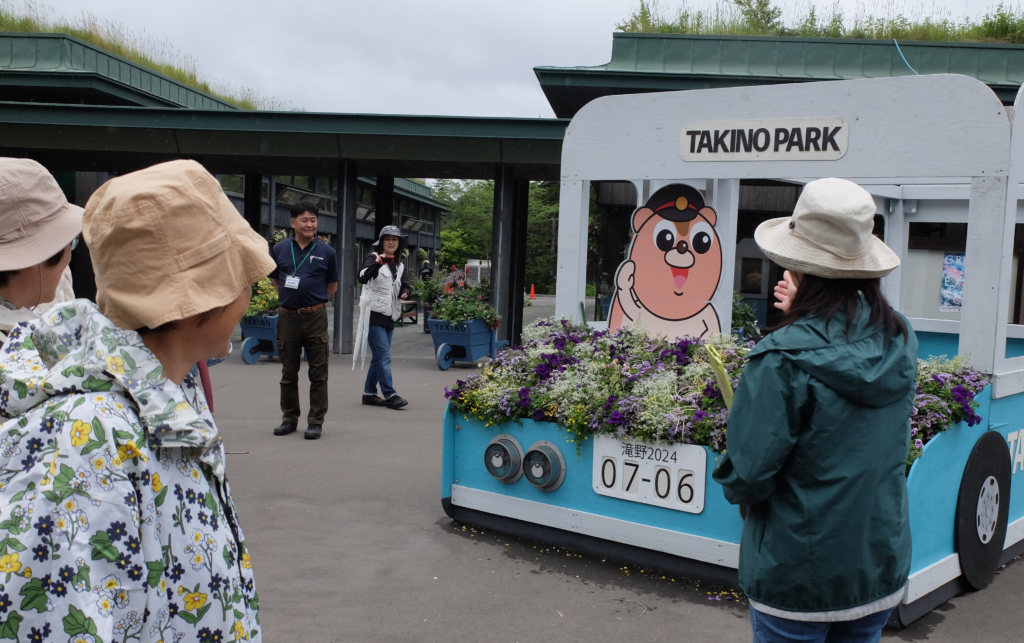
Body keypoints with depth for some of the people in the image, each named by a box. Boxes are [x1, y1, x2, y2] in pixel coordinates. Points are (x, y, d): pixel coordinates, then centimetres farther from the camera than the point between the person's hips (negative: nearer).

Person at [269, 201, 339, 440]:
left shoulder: (326, 252, 0)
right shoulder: (280, 249, 4)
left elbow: (332, 285, 10)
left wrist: (316, 302, 2)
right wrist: (287, 298, 8)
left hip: (315, 318, -2)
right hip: (287, 318, 2)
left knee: (318, 373, 1)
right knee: (288, 373, 11)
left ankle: (316, 421, 9)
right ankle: (289, 418, 23)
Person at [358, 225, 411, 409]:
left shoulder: (399, 265, 15)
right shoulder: (373, 258, -5)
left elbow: (406, 285, 19)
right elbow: (362, 277, -21)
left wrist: (405, 292, -5)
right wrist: (376, 264, -38)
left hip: (390, 316, 7)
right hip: (374, 314, -7)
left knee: (379, 357, 11)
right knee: (384, 357, -12)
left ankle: (369, 393, 19)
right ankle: (389, 395, -13)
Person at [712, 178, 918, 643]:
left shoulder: (782, 359, -24)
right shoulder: (902, 341, -5)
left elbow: (746, 477, -22)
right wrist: (803, 317, 10)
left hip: (798, 581, -5)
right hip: (882, 569, 6)